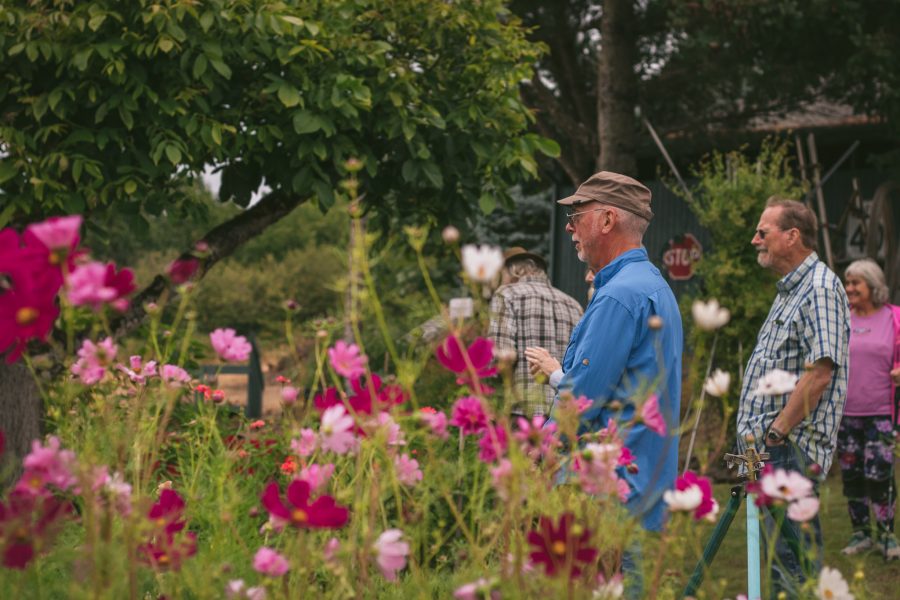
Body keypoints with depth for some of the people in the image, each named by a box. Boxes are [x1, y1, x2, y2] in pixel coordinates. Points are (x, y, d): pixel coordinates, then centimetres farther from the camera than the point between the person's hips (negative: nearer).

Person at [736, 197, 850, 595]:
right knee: (782, 552, 14)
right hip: (771, 445, 10)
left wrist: (776, 432, -20)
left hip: (792, 447, -10)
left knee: (794, 556, -9)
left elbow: (820, 371, -21)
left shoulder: (820, 287, -12)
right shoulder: (790, 288, 19)